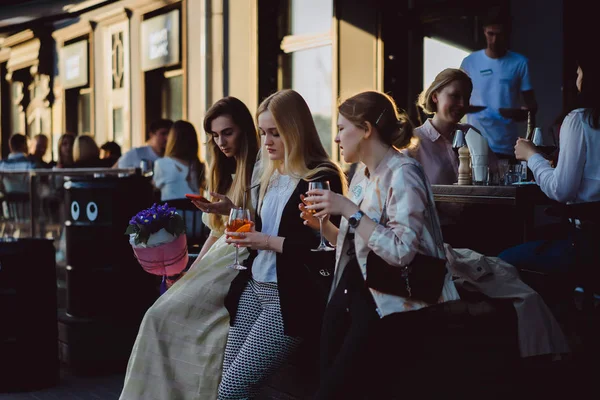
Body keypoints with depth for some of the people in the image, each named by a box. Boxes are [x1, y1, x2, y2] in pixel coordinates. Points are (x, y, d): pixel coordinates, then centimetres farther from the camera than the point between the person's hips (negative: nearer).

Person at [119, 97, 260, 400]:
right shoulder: (226, 173, 19)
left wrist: (234, 210, -25)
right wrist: (191, 273, 18)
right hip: (218, 258, 8)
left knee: (166, 316, -17)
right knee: (164, 317, -8)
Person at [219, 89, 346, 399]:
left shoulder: (322, 178, -12)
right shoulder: (272, 176, 13)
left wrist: (268, 242, -19)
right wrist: (248, 236, 3)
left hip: (290, 297, -8)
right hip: (255, 288, 9)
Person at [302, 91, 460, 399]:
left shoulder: (402, 174, -14)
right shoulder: (363, 172, 13)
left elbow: (401, 252, -25)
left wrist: (349, 209, -23)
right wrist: (322, 224, 3)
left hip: (385, 304, -8)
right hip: (351, 292, 8)